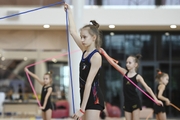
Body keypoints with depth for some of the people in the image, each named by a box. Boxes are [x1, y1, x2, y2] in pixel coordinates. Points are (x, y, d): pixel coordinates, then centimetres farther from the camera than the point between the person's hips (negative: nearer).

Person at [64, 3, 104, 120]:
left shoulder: (96, 56, -15)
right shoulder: (85, 51, 8)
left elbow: (89, 83, -20)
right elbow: (73, 31, 18)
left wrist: (82, 109, -23)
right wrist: (69, 11, 25)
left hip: (94, 98, -9)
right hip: (86, 97, 9)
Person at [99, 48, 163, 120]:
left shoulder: (137, 77, -7)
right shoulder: (125, 72, 3)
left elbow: (147, 88, -13)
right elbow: (113, 63, -2)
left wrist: (155, 99, -22)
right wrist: (104, 53, -10)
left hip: (135, 102, -4)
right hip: (127, 102, 4)